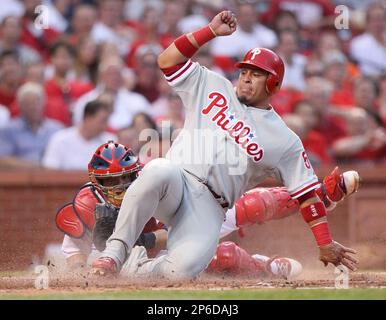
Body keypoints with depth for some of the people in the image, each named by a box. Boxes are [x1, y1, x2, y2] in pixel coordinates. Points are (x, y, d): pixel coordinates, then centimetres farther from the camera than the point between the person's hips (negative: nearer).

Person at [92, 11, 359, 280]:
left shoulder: (286, 142, 11)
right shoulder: (212, 87, 17)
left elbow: (307, 194, 10)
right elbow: (168, 61, 9)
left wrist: (325, 244, 3)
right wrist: (212, 31, 2)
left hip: (209, 207, -1)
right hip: (175, 180, 1)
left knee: (185, 269, -31)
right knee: (159, 171, -40)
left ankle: (140, 266, 3)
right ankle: (115, 252, -28)